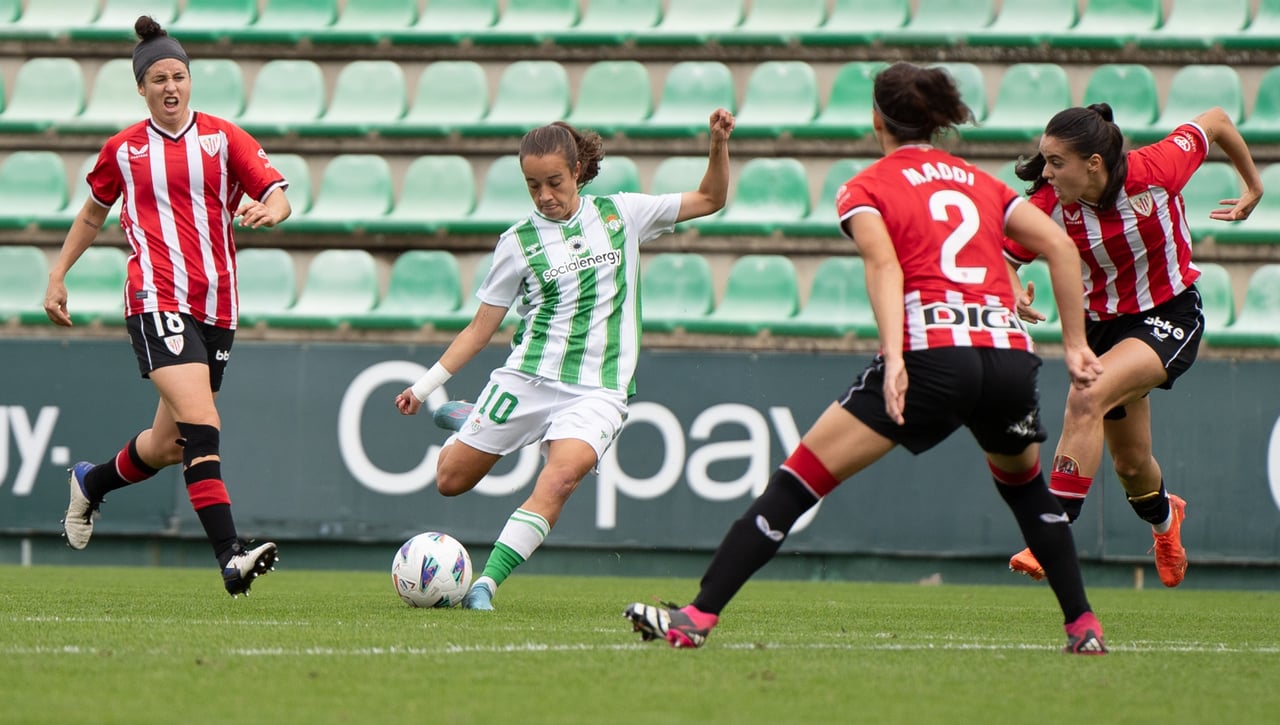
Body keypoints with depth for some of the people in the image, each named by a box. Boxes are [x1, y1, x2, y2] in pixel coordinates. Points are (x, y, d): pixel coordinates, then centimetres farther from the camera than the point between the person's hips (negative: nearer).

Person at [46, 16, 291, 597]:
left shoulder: (223, 138, 8)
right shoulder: (123, 150, 9)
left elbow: (279, 198, -2)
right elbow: (92, 214, 25)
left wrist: (269, 210, -24)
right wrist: (57, 276, 22)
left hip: (216, 307, 3)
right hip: (157, 301, -3)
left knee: (169, 446, 11)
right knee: (201, 425, -22)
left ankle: (91, 483, 43)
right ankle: (230, 558, -29)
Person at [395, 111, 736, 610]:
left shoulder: (620, 214, 6)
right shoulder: (519, 242, 2)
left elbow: (710, 199, 13)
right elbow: (480, 329, 6)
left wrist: (719, 143, -5)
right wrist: (424, 386, 0)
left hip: (597, 390, -1)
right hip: (527, 379, 1)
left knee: (562, 475, -29)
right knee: (450, 481, 4)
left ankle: (486, 585, -30)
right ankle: (469, 423, 39)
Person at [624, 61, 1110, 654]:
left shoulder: (866, 188, 11)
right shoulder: (981, 182, 24)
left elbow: (884, 264, -9)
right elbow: (1059, 245, 14)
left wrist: (894, 357, -20)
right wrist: (1075, 342, 18)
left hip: (931, 354, -4)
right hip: (1009, 352, 4)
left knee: (800, 479, 1)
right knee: (1025, 485, 33)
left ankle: (698, 617, -6)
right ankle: (1083, 625, 28)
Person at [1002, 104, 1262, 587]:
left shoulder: (1156, 170, -24)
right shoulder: (1049, 205, -18)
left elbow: (1216, 121, -7)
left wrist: (1253, 186, 6)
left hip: (1169, 316, -4)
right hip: (1104, 324, 4)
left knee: (1087, 398, -30)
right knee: (1130, 463, 16)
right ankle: (1163, 517, 54)